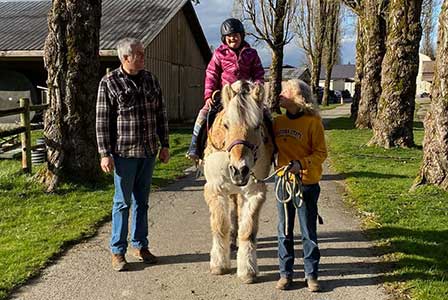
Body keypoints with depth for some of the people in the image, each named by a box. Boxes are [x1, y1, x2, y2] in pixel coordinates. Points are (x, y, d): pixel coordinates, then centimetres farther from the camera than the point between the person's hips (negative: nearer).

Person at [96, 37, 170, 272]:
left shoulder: (150, 80, 7)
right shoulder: (109, 83, -7)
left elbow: (161, 114, 12)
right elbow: (102, 121, -8)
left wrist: (164, 145, 10)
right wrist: (105, 154, -12)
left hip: (149, 151, 5)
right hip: (123, 153, -5)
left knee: (142, 201, 14)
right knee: (123, 202, 3)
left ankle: (140, 245, 26)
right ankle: (117, 251, 15)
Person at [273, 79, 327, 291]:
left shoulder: (313, 121, -9)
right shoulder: (278, 122, 6)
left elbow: (320, 153, -10)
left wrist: (301, 164, -23)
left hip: (306, 184, -5)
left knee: (308, 232, 6)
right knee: (284, 231, 12)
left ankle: (311, 275, 20)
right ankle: (285, 273, 24)